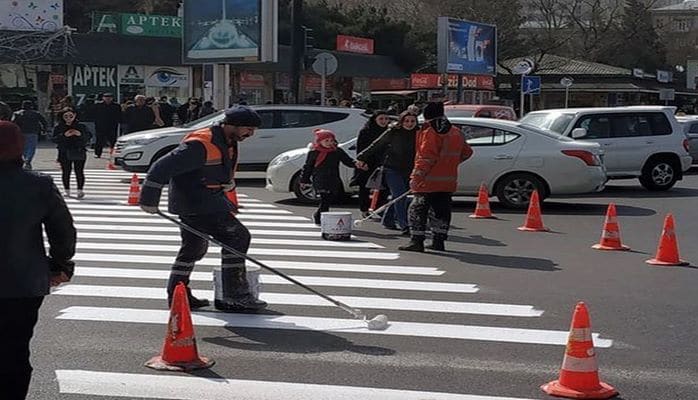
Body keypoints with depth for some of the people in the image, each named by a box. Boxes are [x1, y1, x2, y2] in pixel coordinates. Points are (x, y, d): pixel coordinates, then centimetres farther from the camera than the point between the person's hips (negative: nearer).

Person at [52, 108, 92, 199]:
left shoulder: (81, 126, 6)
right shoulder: (59, 127, 7)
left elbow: (88, 137, 2)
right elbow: (55, 139, -2)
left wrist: (80, 134, -17)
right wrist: (64, 135, -18)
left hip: (79, 153, -1)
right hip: (64, 153, 1)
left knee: (79, 171, -7)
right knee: (66, 172, 2)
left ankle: (80, 190, -6)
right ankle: (67, 191, 10)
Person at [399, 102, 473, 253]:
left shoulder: (429, 133, -12)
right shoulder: (456, 133, 12)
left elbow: (427, 157, -19)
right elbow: (466, 152, 22)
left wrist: (417, 175, -18)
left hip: (429, 181, -7)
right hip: (448, 181, 7)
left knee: (418, 209, -2)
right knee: (442, 210, 15)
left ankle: (417, 241, -6)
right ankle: (439, 241, 18)